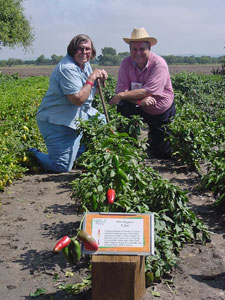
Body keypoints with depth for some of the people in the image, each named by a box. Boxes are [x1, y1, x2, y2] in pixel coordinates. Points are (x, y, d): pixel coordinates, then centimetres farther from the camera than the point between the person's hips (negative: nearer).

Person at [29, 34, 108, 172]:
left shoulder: (85, 65, 10)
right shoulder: (68, 68, -22)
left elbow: (90, 92, 19)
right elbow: (78, 99, -28)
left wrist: (100, 78, 1)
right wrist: (91, 78, -19)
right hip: (57, 122, -10)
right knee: (62, 167, -13)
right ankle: (33, 155, 13)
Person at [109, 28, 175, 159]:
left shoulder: (159, 64, -23)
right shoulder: (126, 63, -11)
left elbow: (147, 91, -31)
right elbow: (122, 90, -18)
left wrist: (121, 96, -33)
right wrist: (139, 101, -37)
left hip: (162, 112, -3)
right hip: (141, 109, 3)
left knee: (161, 153, 1)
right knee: (122, 107, -30)